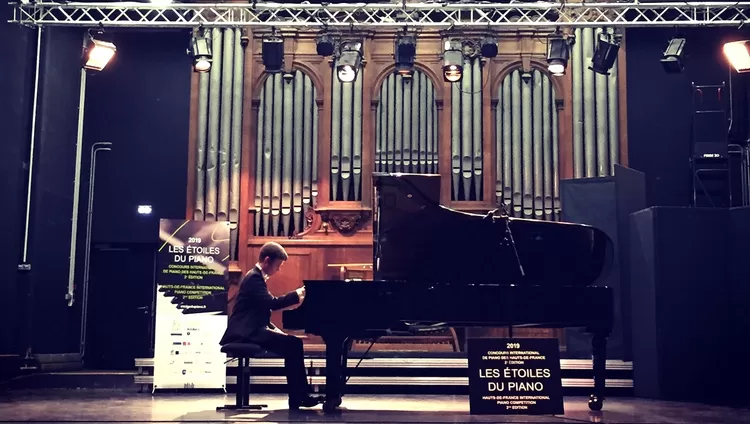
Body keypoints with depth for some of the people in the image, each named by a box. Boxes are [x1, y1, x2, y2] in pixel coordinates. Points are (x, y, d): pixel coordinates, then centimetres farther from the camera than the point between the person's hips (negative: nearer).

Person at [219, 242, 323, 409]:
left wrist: (273, 328, 9)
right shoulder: (254, 277, -12)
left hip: (251, 330, 10)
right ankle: (299, 397, -13)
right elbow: (272, 303, -24)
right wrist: (297, 295, -18)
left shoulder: (257, 277, 20)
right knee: (292, 344, -19)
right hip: (246, 333, -10)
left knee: (293, 344, 1)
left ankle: (298, 396, -1)